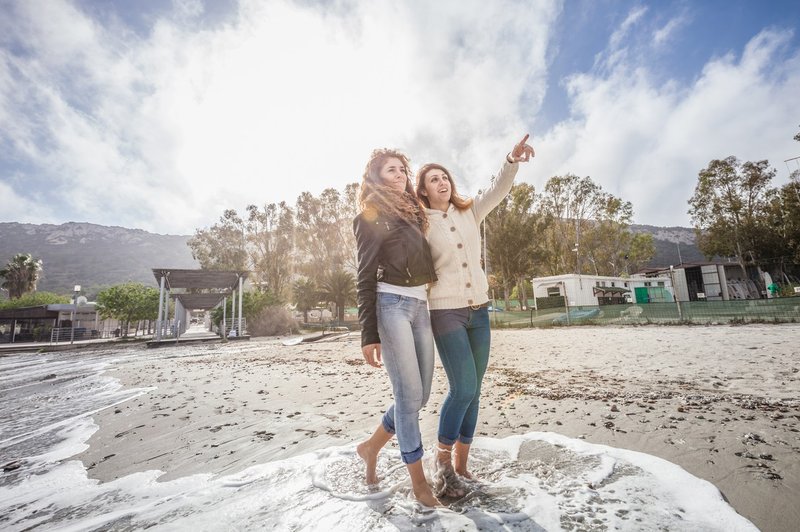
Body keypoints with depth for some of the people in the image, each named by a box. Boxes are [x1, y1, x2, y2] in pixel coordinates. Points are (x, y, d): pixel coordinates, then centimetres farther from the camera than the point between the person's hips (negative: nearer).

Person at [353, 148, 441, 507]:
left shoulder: (413, 213, 20)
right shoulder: (370, 217, 0)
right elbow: (366, 278, -7)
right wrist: (368, 334, -13)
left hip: (420, 305, 7)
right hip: (391, 305, -7)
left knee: (419, 394, 9)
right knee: (409, 393, -3)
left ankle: (371, 447, 29)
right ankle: (418, 480, 14)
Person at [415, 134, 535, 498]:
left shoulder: (469, 212, 9)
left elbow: (498, 190, -4)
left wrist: (512, 159, -23)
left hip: (479, 310, 5)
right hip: (445, 312, -5)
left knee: (473, 391, 8)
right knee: (463, 389, -11)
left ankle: (460, 464, 24)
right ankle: (442, 463, 12)